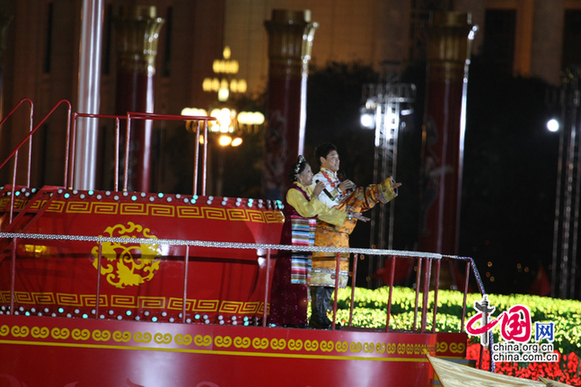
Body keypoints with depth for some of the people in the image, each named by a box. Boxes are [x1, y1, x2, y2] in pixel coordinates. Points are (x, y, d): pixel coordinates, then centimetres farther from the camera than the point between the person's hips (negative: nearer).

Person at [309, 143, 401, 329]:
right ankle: (316, 316, -11)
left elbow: (361, 197, 21)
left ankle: (323, 315, 9)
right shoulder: (318, 179, -2)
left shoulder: (339, 182, 22)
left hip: (340, 236, 8)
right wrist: (338, 191, -19)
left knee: (332, 277, 6)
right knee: (322, 275, -11)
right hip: (324, 235, -8)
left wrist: (385, 188, 13)